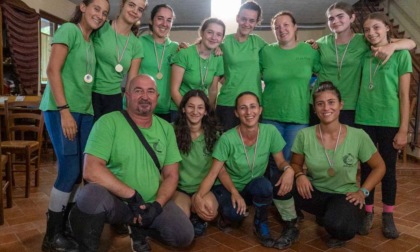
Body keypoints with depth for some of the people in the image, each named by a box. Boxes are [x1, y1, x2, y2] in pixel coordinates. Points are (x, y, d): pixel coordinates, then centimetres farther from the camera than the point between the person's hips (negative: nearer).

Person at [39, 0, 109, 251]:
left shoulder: (91, 42, 18)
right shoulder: (69, 29, -4)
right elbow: (53, 70, -12)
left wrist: (84, 110, 9)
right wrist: (64, 110, -18)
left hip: (85, 111, 8)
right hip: (61, 109, -7)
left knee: (79, 171, 8)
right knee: (69, 170, -8)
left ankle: (67, 224, 22)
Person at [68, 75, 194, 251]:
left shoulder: (166, 128, 3)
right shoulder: (108, 122, -12)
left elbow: (171, 175, 4)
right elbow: (91, 170, -21)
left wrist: (157, 204, -13)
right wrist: (132, 195, -21)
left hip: (151, 203, 4)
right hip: (114, 200, -4)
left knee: (185, 236, -14)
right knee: (93, 195, -36)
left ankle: (138, 228, 16)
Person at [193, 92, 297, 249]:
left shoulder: (270, 132, -16)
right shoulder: (227, 138, -21)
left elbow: (280, 161, -7)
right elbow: (214, 172, -17)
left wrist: (289, 169, -31)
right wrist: (199, 196, -31)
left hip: (255, 187, 2)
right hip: (228, 188, -2)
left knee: (264, 184, -32)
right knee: (235, 213, -32)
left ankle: (261, 227, -4)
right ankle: (228, 214, 8)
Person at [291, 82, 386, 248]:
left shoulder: (358, 136, -13)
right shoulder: (304, 135, -11)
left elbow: (379, 167, 2)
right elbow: (295, 164, 5)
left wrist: (362, 192, -8)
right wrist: (300, 175, -18)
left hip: (344, 195, -3)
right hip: (316, 191, 3)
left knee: (336, 225, -35)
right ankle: (327, 215, 3)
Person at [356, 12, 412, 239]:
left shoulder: (401, 55, -2)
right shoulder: (364, 56, 8)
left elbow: (404, 95, -4)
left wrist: (403, 129, -8)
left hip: (389, 122, -2)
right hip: (364, 121, 3)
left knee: (388, 169, 8)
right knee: (366, 168, 9)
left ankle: (388, 215, 24)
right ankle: (368, 212, 24)